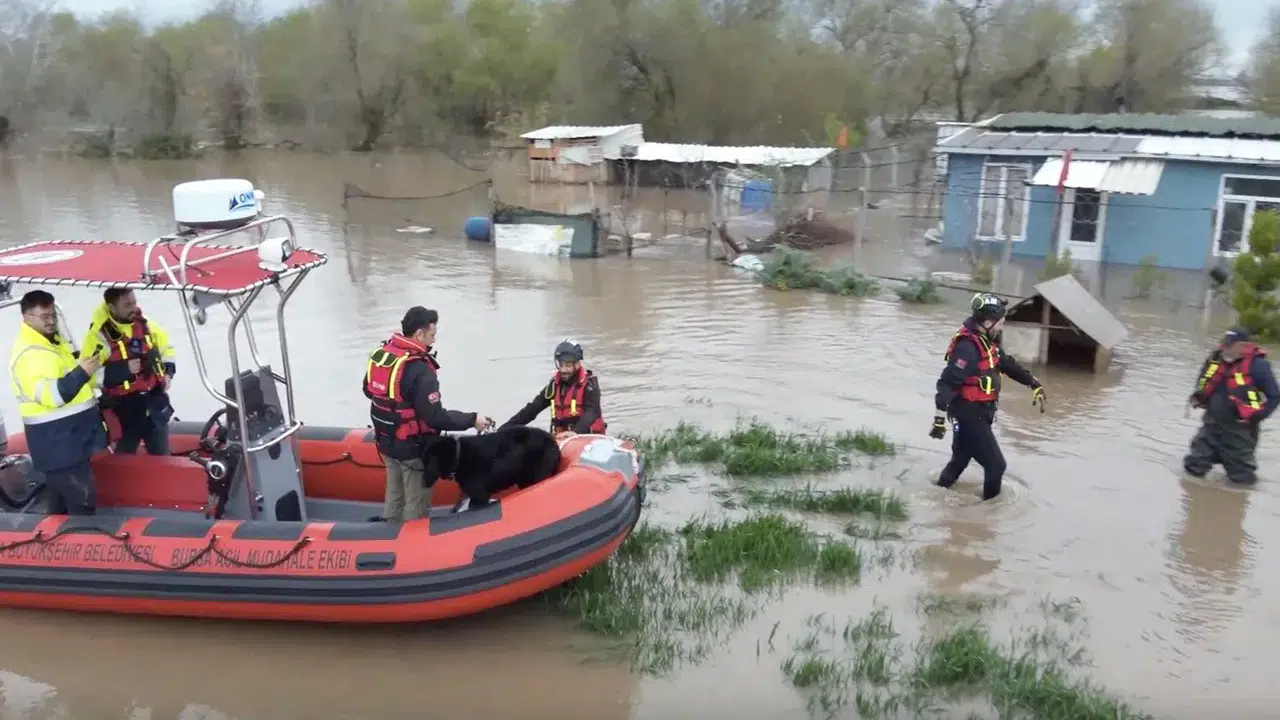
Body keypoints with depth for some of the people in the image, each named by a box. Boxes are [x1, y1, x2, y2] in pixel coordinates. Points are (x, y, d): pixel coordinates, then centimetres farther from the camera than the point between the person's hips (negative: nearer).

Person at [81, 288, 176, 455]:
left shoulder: (146, 325, 2)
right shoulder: (99, 335, -15)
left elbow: (167, 348, 19)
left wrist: (168, 372, 3)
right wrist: (123, 369, -26)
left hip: (155, 403, 5)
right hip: (124, 409, -5)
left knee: (162, 456, 16)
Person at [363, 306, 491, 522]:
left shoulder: (381, 353, -2)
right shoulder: (419, 370, -28)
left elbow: (369, 391, 13)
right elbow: (435, 417, -28)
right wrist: (472, 420, -18)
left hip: (387, 442, 8)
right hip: (414, 448, -8)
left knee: (394, 496, 24)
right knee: (417, 504, 8)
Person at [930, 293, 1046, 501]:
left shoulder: (987, 341, 5)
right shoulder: (968, 347, -26)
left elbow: (1007, 364, 19)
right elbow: (948, 383, -30)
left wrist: (1033, 384, 17)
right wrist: (940, 417, -35)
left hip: (979, 413, 9)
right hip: (969, 415, -9)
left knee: (960, 459, 21)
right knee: (995, 465, -2)